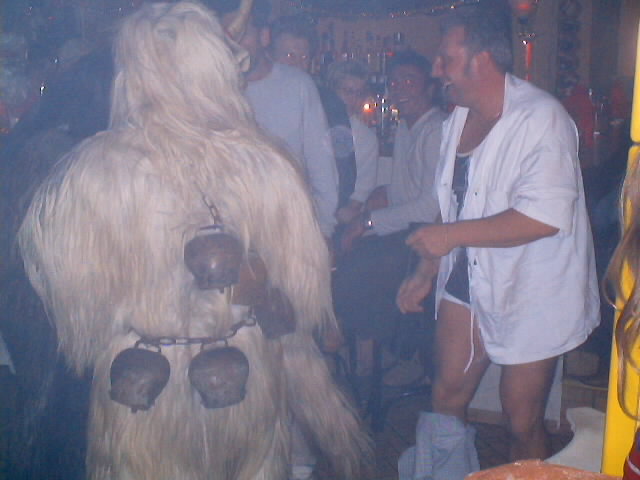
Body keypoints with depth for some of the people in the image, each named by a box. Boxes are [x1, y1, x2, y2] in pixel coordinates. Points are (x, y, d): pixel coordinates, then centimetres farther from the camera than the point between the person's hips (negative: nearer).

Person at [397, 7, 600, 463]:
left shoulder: (540, 117, -18)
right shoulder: (461, 117, 8)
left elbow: (546, 216, -29)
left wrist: (454, 235, -23)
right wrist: (428, 271, 14)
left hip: (529, 294, -7)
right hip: (468, 283, 7)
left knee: (523, 423, 5)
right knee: (446, 399, 13)